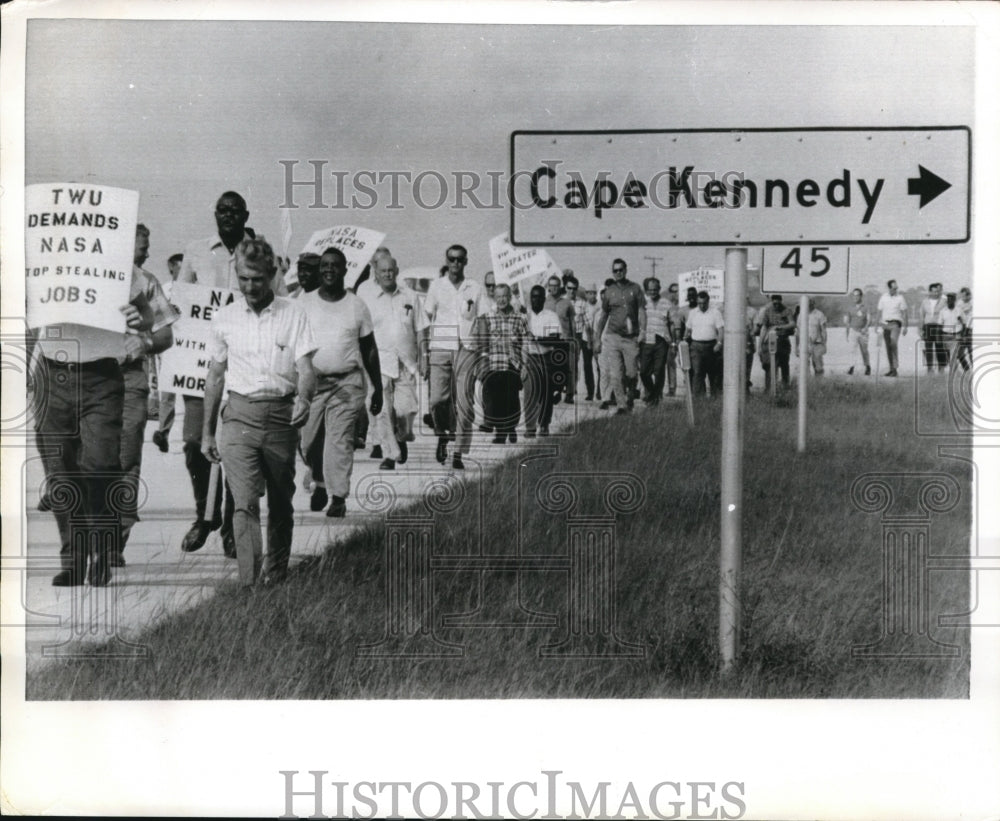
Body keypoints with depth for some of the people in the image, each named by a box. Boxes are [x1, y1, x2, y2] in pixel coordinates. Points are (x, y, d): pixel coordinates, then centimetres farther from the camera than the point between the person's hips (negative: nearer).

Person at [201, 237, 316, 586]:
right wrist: (207, 432, 14)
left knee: (280, 503, 9)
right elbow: (215, 376, 14)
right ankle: (249, 584, -15)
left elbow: (305, 368, -3)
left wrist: (303, 398, -26)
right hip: (239, 414, 0)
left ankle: (276, 571, 28)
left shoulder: (293, 313, 2)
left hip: (281, 416, 0)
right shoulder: (224, 317, 7)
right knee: (245, 502, -13)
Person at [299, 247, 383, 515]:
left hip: (346, 383, -1)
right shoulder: (304, 304, 6)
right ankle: (320, 483, 30)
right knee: (309, 441, 4)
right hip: (310, 381, 1)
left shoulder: (357, 306, 6)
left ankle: (338, 496, -4)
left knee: (339, 440, -9)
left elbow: (369, 349, 11)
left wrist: (378, 388, 10)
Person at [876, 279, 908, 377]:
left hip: (895, 322, -4)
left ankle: (895, 367, -25)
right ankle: (891, 369, 12)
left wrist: (905, 326, -3)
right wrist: (878, 324, 10)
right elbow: (880, 312, 15)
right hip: (885, 323, 4)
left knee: (893, 340, -27)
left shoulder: (900, 298, 0)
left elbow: (904, 313, 1)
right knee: (888, 346, 4)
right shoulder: (883, 297, 9)